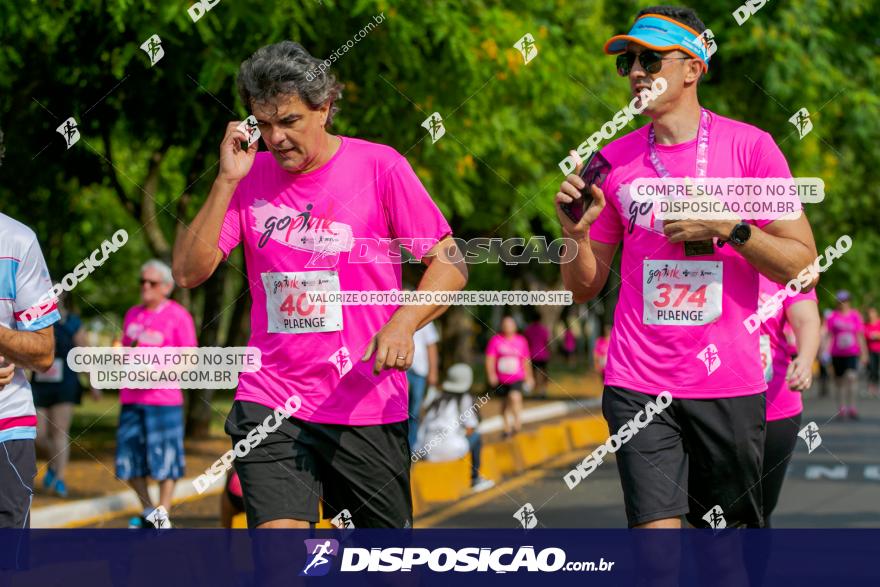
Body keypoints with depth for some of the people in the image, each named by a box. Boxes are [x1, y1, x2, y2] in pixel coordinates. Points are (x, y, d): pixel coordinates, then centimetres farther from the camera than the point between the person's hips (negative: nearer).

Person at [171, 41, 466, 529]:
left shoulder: (380, 167, -3)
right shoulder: (251, 177, 5)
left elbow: (450, 262, -4)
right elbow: (187, 272, -2)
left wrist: (403, 324, -21)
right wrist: (226, 181, -10)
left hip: (368, 406, -1)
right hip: (269, 401, 1)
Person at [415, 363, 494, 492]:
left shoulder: (438, 399, 17)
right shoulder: (466, 399, 4)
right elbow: (470, 429, 2)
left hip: (427, 452, 5)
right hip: (450, 450, -5)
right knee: (476, 437, 22)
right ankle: (475, 479, 28)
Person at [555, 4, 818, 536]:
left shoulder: (749, 145, 0)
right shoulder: (613, 159, 7)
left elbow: (804, 267, -1)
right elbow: (585, 288, 13)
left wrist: (729, 228, -14)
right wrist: (576, 232, -6)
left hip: (729, 384, -1)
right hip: (639, 385, 1)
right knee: (656, 531, -13)